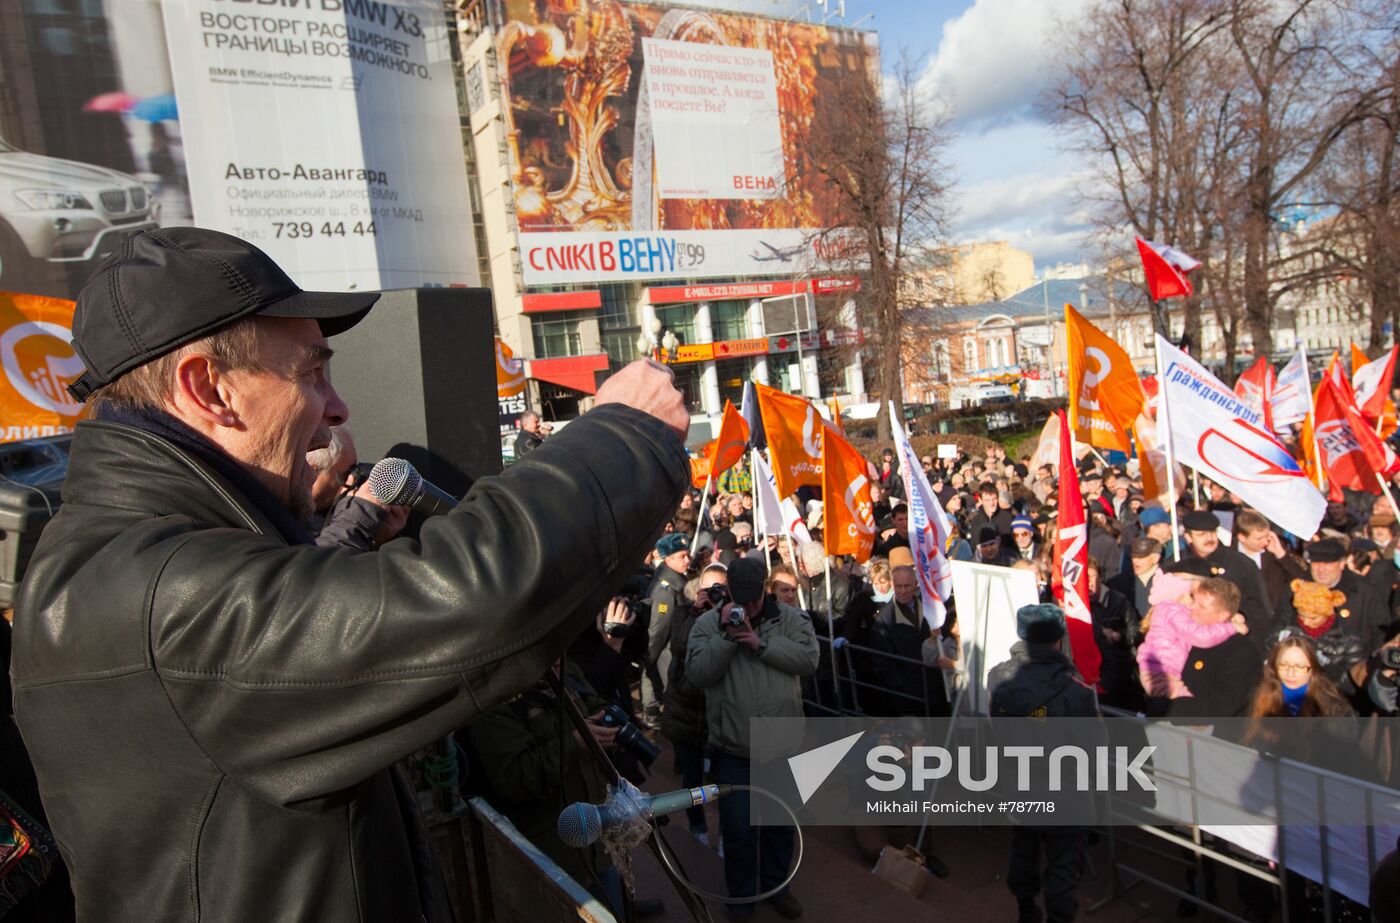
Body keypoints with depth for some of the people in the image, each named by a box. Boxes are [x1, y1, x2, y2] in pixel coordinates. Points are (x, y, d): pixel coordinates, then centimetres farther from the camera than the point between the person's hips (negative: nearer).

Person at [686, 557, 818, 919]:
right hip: (733, 749, -1)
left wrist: (762, 644, -22)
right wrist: (726, 635, -24)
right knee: (738, 829, 11)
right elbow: (698, 673, -15)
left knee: (780, 824, 20)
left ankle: (776, 886, 42)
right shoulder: (708, 623, -5)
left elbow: (809, 659, -15)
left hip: (782, 746, 2)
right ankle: (741, 896, 33)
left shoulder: (791, 618, -3)